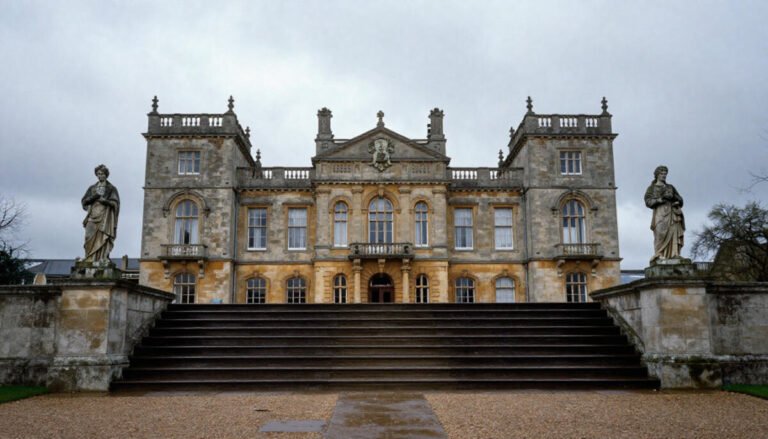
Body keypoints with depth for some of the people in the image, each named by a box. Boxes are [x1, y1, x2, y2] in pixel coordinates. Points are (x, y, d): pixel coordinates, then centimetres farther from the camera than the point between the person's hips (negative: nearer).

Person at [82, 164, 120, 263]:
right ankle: (90, 260, -11)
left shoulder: (111, 189, 9)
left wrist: (104, 200, -13)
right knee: (91, 238, -9)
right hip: (93, 215, 3)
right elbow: (84, 201, 12)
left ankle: (102, 259, -18)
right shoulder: (92, 188, 19)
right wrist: (93, 197, -6)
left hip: (105, 217, -3)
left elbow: (115, 203, 1)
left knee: (102, 238, -13)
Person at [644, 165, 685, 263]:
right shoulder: (651, 188, 17)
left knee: (674, 233, -11)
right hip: (660, 212, -4)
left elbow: (680, 199, 20)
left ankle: (674, 255, -15)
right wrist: (659, 200, -13)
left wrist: (673, 197, -3)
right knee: (661, 233, -18)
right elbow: (648, 202, 3)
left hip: (672, 212, 4)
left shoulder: (670, 187, 28)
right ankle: (659, 255, -22)